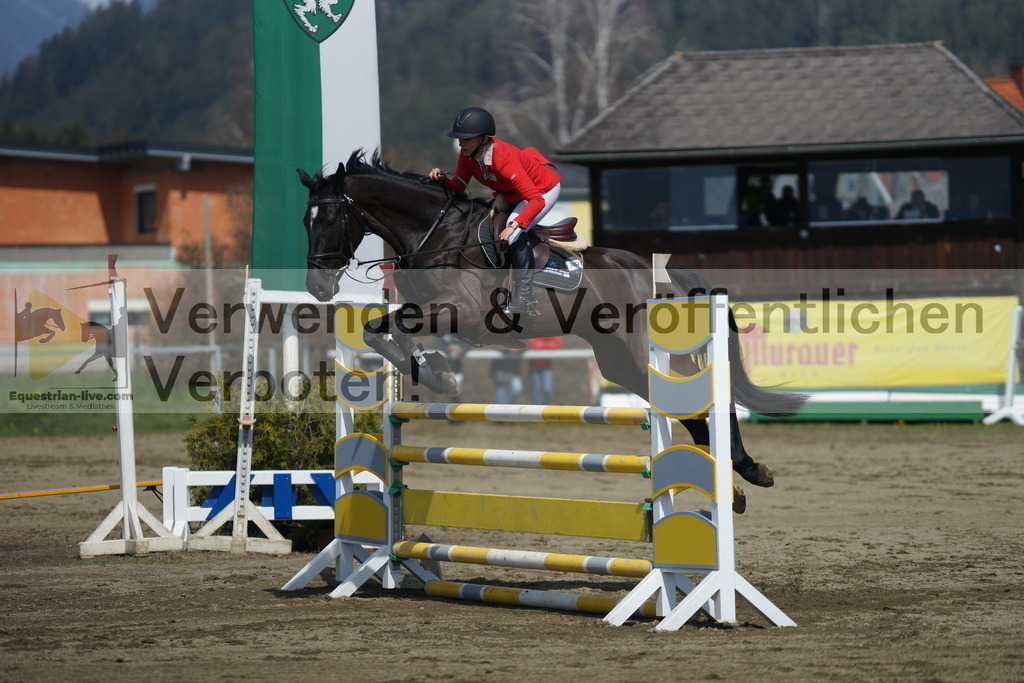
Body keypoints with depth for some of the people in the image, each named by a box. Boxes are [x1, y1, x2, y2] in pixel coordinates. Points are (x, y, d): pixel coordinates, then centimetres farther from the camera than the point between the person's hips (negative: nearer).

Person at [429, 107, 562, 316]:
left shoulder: (503, 158, -39)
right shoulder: (467, 154, -16)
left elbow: (536, 200, -42)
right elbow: (458, 186, -5)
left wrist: (514, 225, -53)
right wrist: (442, 178, -26)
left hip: (544, 188, -9)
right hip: (511, 192, 9)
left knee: (514, 234, -26)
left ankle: (524, 297, -21)